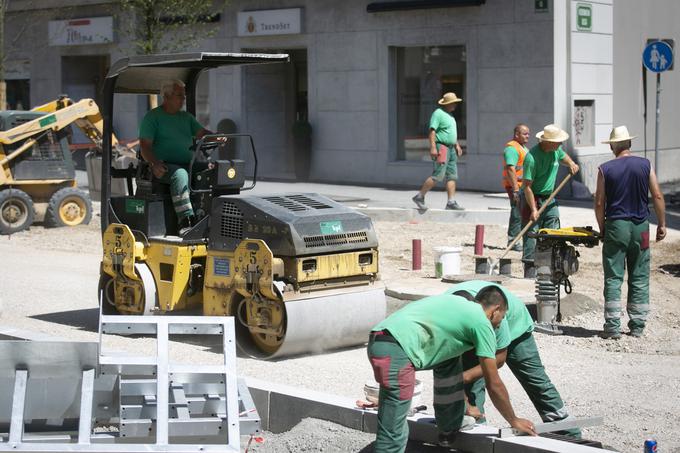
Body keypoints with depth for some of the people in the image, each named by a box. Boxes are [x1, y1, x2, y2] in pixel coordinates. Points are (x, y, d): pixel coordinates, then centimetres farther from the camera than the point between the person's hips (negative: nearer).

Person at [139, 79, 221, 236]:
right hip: (164, 167, -6)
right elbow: (145, 145, -5)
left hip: (187, 164, 6)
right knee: (180, 174, -38)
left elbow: (202, 133, 11)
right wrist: (154, 164, -25)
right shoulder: (153, 116, 3)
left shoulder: (186, 117, 23)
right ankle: (185, 222, -46)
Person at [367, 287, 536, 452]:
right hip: (395, 351, -10)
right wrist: (514, 421, 24)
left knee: (450, 361, 27)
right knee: (393, 434, -8)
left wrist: (467, 405, 50)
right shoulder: (482, 323, 7)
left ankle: (449, 430, 36)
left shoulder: (460, 307, 30)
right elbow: (494, 385, 10)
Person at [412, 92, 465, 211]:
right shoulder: (438, 113, -11)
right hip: (441, 148, -10)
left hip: (450, 149, 10)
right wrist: (433, 147, -25)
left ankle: (451, 202, 3)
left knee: (452, 176, 3)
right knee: (438, 176, -12)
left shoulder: (450, 114, 18)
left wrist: (457, 145, 21)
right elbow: (432, 131, -18)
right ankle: (419, 197, -2)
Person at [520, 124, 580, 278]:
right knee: (531, 237, -7)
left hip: (549, 199, 8)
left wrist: (571, 164, 6)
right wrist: (534, 210, -25)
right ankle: (530, 277, -4)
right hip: (533, 198, -8)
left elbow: (563, 156, 28)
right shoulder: (532, 157, -23)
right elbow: (527, 186, -22)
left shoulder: (556, 150, 1)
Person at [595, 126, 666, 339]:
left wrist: (602, 228, 9)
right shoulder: (645, 165, 0)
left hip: (616, 226, -2)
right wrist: (662, 224, 8)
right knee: (639, 278, 10)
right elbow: (658, 197, -1)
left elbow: (599, 203, -4)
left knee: (613, 278, 3)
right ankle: (637, 326, 12)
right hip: (640, 226, 2)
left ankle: (613, 327, -1)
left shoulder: (605, 169, -4)